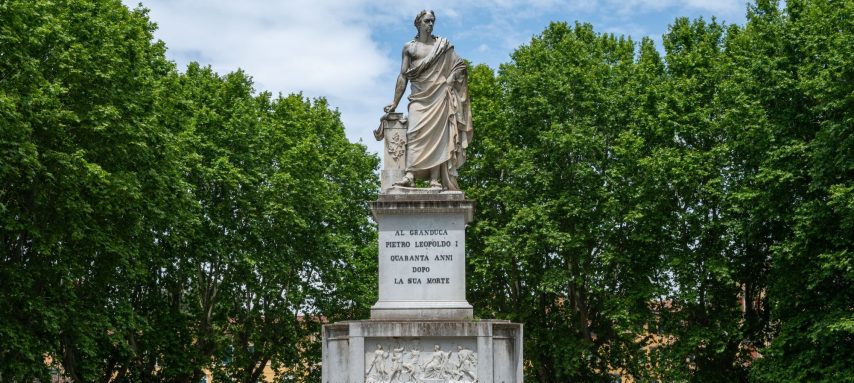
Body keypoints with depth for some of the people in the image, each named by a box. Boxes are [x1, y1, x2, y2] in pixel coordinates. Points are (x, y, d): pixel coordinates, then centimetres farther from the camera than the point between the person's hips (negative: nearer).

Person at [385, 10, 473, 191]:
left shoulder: (443, 45, 12)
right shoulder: (409, 47, 12)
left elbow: (460, 65, 12)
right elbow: (403, 76, 10)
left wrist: (450, 80, -5)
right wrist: (395, 102, 5)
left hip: (439, 96, 0)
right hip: (419, 96, 0)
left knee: (438, 135, -7)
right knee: (415, 132, -16)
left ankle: (435, 179, -13)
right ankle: (410, 175, -27)